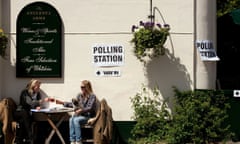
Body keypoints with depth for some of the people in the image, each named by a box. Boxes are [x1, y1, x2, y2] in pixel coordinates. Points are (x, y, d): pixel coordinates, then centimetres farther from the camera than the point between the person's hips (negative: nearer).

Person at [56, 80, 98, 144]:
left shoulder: (92, 96, -8)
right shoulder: (80, 95, 10)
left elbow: (90, 108, -18)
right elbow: (73, 104, 12)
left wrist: (80, 110, -31)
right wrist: (61, 102, 6)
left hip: (89, 117, -5)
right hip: (81, 115, 5)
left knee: (76, 120, -31)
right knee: (71, 119, -26)